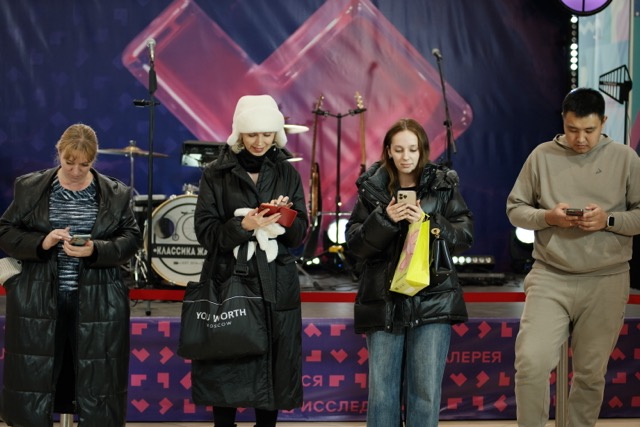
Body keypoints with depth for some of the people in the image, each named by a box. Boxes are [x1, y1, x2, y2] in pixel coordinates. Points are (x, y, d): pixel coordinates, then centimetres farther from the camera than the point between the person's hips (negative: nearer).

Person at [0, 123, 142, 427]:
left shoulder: (115, 194, 3)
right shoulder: (30, 188, 4)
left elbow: (131, 239, 2)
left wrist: (96, 250, -16)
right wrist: (41, 243, -15)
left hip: (97, 304, 0)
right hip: (38, 301, 0)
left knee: (96, 377, 3)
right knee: (35, 374, 5)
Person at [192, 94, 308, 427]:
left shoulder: (288, 174, 7)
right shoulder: (216, 174, 0)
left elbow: (299, 235, 5)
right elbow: (205, 232, -6)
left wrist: (285, 217, -16)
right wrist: (243, 226, -21)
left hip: (276, 285, 2)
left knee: (272, 369, 4)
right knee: (226, 369, 0)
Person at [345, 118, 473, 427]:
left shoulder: (443, 185, 4)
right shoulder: (372, 187, 5)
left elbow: (465, 236, 1)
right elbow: (354, 242, 1)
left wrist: (428, 222, -15)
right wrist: (385, 219, -16)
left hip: (432, 301, 0)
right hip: (384, 302, 1)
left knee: (426, 392, 0)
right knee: (381, 393, 3)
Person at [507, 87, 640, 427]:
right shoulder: (542, 156, 2)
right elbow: (515, 208, 6)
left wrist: (608, 220, -15)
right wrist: (548, 217, -13)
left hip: (606, 283, 0)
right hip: (550, 278, 0)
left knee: (591, 373, 8)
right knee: (531, 362, -13)